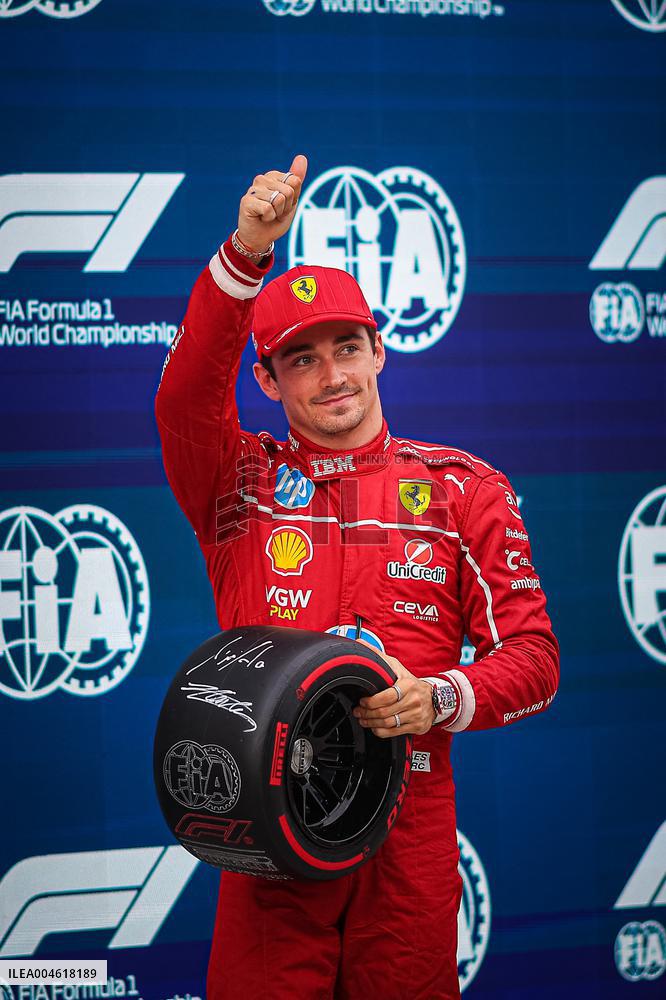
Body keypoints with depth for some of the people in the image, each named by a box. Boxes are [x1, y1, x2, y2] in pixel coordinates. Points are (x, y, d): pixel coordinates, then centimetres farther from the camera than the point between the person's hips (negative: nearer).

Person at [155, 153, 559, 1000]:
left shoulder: (463, 486, 7)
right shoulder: (241, 483, 8)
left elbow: (532, 656, 5)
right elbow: (185, 397, -14)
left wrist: (442, 699, -16)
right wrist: (246, 256, -27)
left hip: (409, 832, 0)